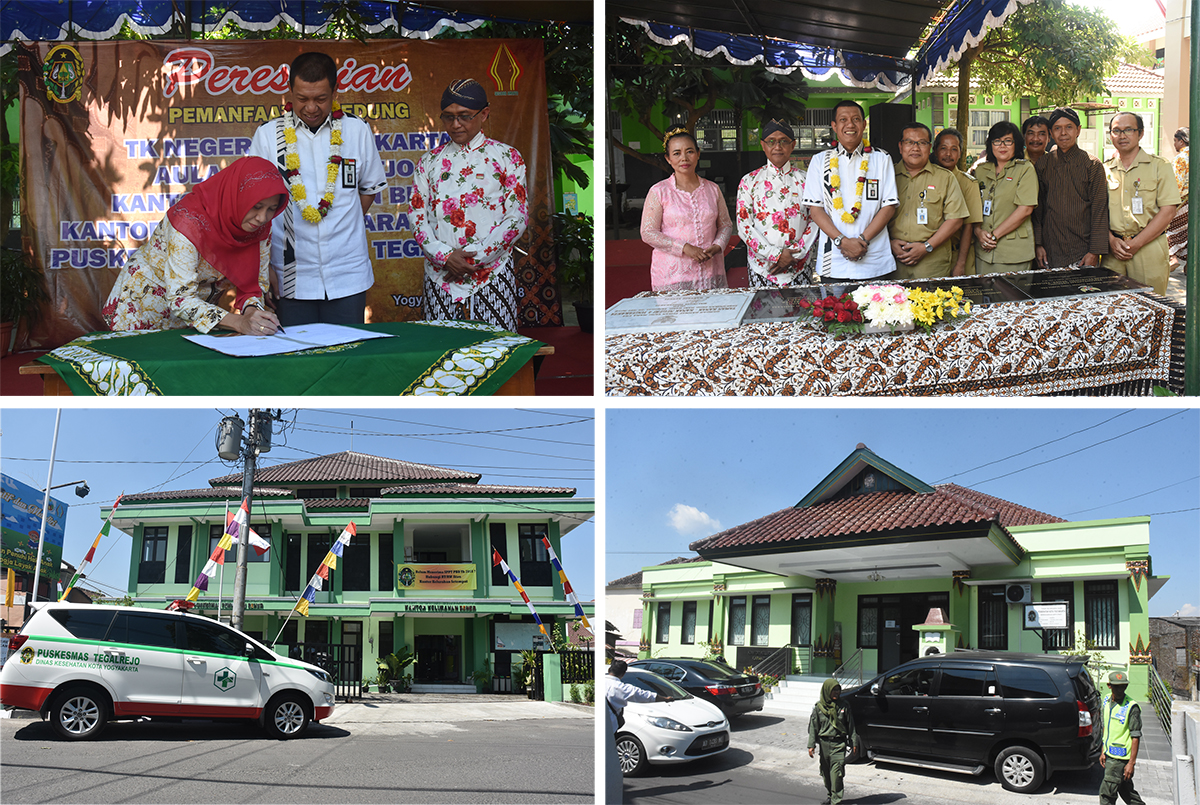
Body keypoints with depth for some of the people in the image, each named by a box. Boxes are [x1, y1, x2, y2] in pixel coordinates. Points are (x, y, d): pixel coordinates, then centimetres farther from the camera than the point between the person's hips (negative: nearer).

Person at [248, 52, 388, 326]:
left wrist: (342, 228, 6)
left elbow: (370, 187, 18)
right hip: (292, 279, -1)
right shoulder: (267, 135, 1)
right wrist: (264, 266, -1)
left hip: (348, 275, 1)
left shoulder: (357, 131, 4)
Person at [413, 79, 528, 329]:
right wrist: (445, 256, -10)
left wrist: (475, 257, -10)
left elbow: (518, 218, -2)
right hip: (441, 276, 2)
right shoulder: (429, 162, 12)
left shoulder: (507, 157, 5)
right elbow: (417, 217, 7)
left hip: (492, 274, -2)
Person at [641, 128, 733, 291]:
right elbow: (648, 233, -5)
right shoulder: (659, 192, -1)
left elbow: (726, 225, 17)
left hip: (711, 270, 3)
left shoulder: (712, 189, 10)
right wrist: (685, 248, -15)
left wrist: (717, 246, -6)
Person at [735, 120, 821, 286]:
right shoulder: (749, 181, 2)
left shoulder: (805, 179, 5)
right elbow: (744, 225, -4)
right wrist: (776, 255, -13)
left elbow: (816, 221, 2)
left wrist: (795, 254, -11)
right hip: (762, 267, -1)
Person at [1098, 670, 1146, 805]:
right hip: (1109, 754, 7)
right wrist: (1103, 752, 16)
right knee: (1125, 790, 17)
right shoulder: (1106, 701, 6)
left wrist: (1131, 762, -17)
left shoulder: (1131, 707, -15)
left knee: (1107, 792, -7)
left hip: (1121, 757, -7)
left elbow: (1136, 737, -15)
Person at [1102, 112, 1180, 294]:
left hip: (1149, 248, -2)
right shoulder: (1104, 169, 12)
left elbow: (1168, 211, -5)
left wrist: (1136, 243, -12)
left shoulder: (1159, 166, 2)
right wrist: (1111, 240, -7)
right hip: (1113, 251, 3)